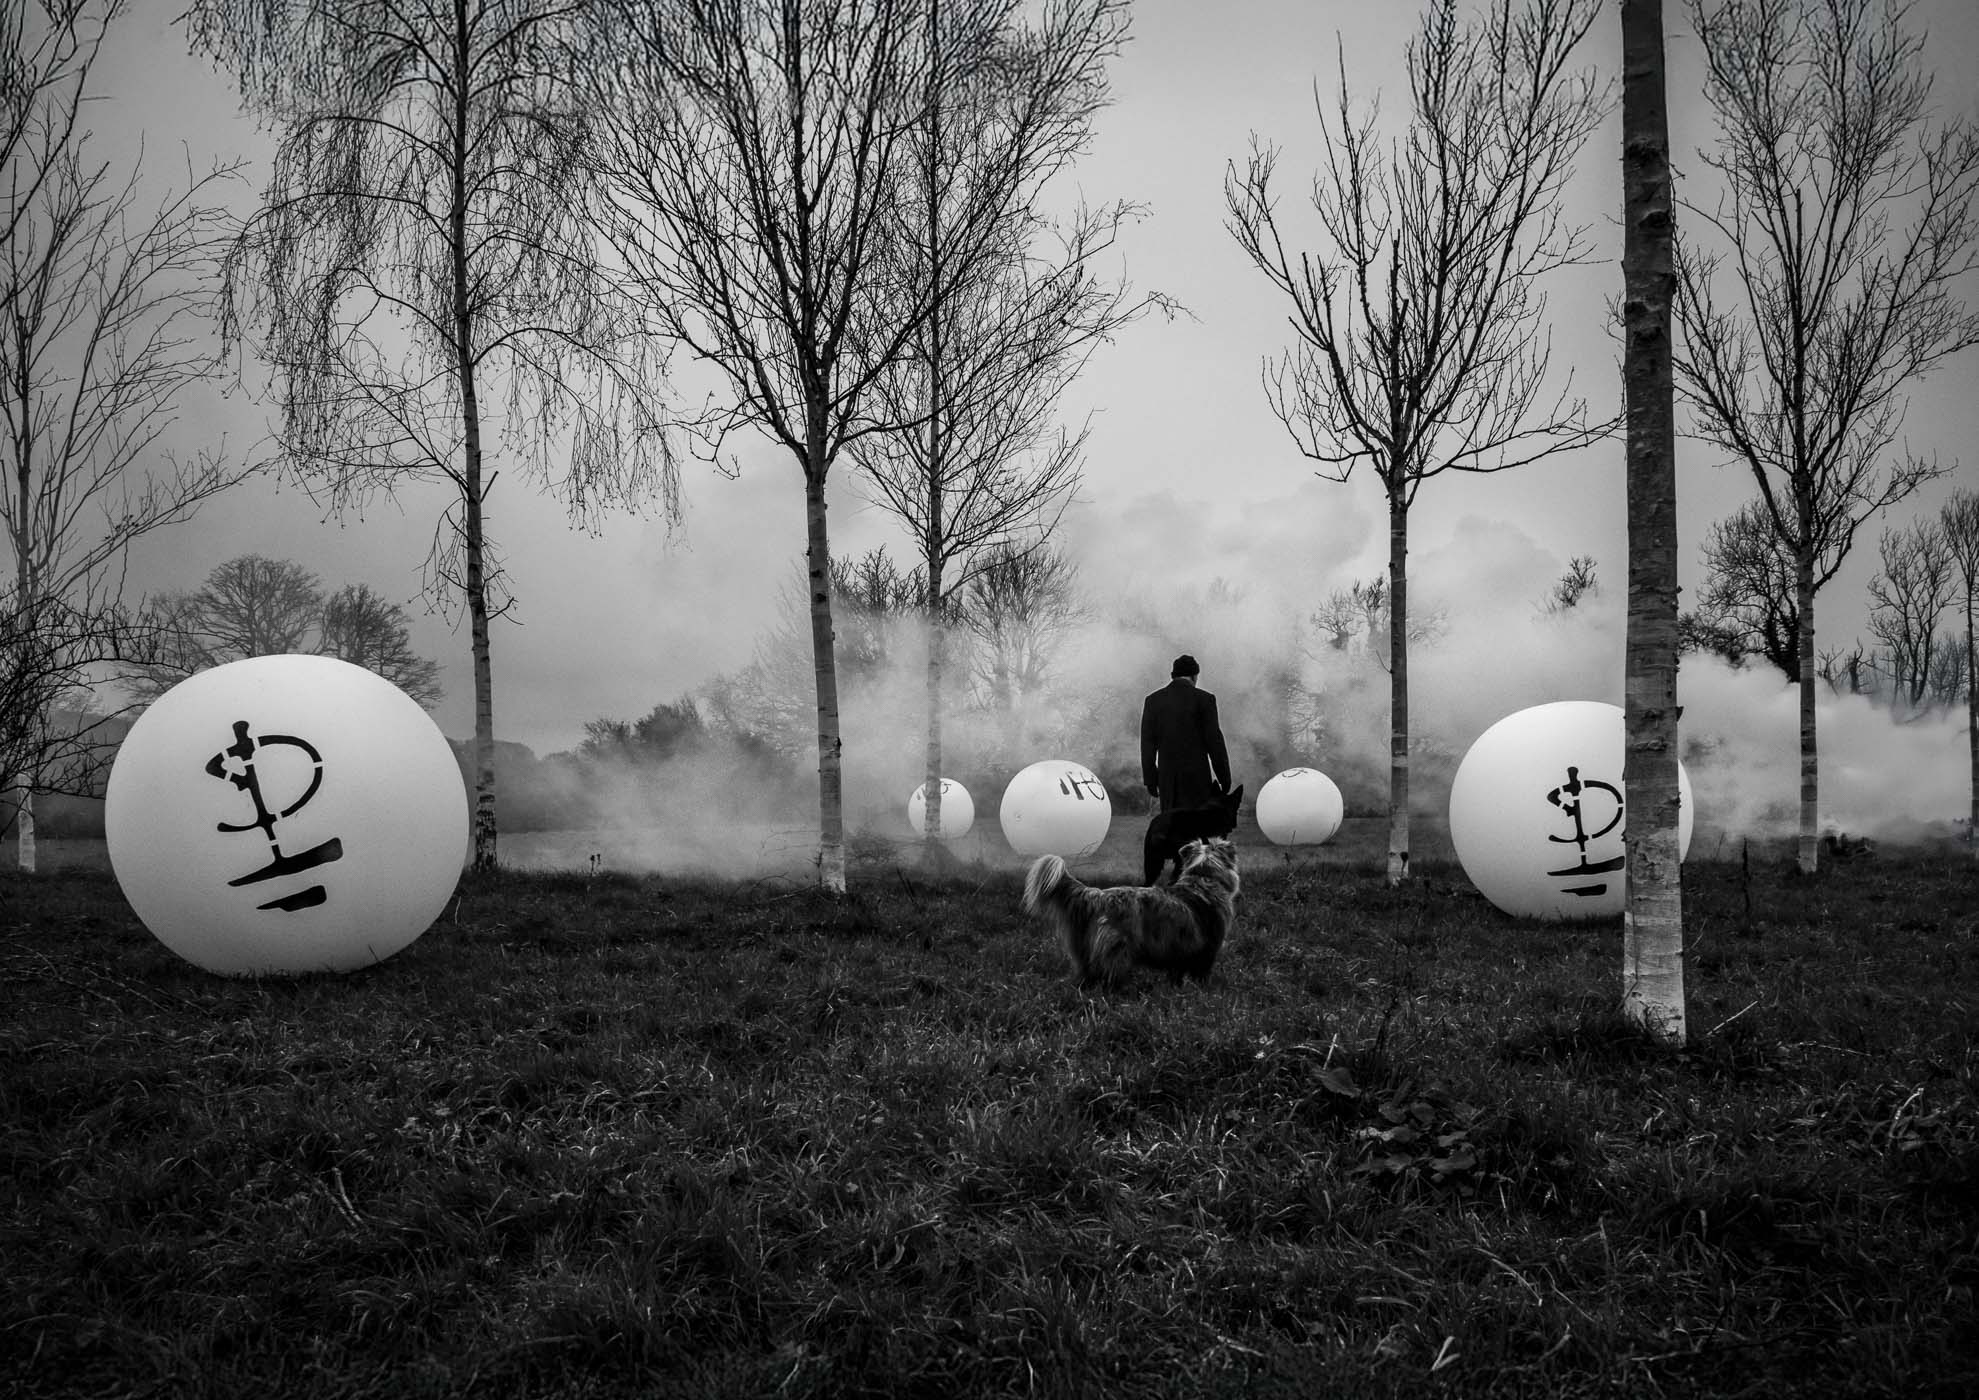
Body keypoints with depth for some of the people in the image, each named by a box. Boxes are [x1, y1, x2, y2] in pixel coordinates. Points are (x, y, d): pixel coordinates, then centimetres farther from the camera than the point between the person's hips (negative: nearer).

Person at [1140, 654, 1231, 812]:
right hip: (1197, 777, -3)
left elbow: (1147, 744, 3)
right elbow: (1214, 742, -8)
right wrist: (1225, 780, 0)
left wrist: (1150, 781, 9)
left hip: (1167, 776, 3)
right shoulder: (1204, 699, -6)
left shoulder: (1153, 700, 4)